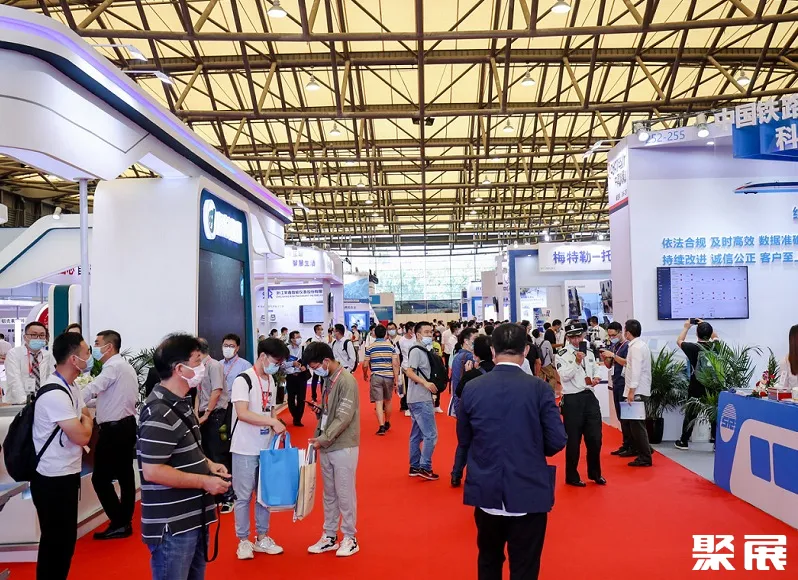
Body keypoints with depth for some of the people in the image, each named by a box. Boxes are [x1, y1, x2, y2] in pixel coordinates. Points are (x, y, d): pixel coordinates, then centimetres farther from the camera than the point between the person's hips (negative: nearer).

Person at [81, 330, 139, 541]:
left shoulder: (113, 366, -14)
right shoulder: (125, 366, 15)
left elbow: (92, 389, -24)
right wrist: (88, 403, 14)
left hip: (114, 429, -10)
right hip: (126, 425, 10)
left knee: (101, 478, -3)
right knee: (125, 475, 12)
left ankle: (119, 524, 1)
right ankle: (125, 522, 19)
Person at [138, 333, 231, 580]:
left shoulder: (180, 404, 10)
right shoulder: (159, 413, -23)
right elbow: (152, 471, -26)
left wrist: (208, 464, 5)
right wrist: (204, 481, -21)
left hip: (193, 518, 10)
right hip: (172, 526, -10)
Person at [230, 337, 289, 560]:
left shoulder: (271, 381, 8)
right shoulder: (243, 380, -15)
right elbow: (242, 413, -25)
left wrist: (276, 433, 4)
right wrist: (273, 421, -26)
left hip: (266, 447, 7)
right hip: (245, 449, -7)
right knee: (244, 495, 5)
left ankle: (262, 538, 27)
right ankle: (243, 541, 19)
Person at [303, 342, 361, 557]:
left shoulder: (346, 381, -17)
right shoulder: (327, 379, 8)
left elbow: (344, 418, -20)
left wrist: (323, 439, -18)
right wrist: (317, 438, 4)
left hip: (343, 447, -8)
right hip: (326, 446, 8)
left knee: (344, 493, 2)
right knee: (329, 494, 15)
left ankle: (350, 538, 16)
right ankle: (330, 536, 26)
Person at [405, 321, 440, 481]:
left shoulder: (424, 351, 16)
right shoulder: (416, 351, -12)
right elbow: (409, 372, -22)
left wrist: (432, 386, 6)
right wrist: (426, 383, -30)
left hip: (420, 399, 10)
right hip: (421, 399, -10)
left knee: (417, 435, 14)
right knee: (430, 434, -7)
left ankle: (415, 467, 21)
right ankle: (425, 467, -1)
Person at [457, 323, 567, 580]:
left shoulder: (472, 388, -5)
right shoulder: (539, 388, -12)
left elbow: (463, 440, 4)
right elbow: (557, 442, -9)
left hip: (486, 491, 3)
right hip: (529, 493, -2)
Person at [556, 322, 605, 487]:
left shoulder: (589, 353, 11)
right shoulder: (562, 355, -8)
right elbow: (564, 376, -17)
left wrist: (596, 378, 3)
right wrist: (577, 362, -25)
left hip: (589, 397, 5)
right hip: (572, 400, -5)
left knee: (595, 438, 12)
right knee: (573, 441, 4)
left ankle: (595, 473, 31)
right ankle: (572, 477, 19)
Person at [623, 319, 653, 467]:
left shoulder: (636, 347, -15)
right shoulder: (641, 344, 14)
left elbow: (636, 370, -21)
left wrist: (632, 390, -21)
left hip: (637, 391, -10)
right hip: (641, 390, 10)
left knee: (637, 424, -5)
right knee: (636, 423, 16)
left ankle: (645, 458, 0)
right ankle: (643, 452, 24)